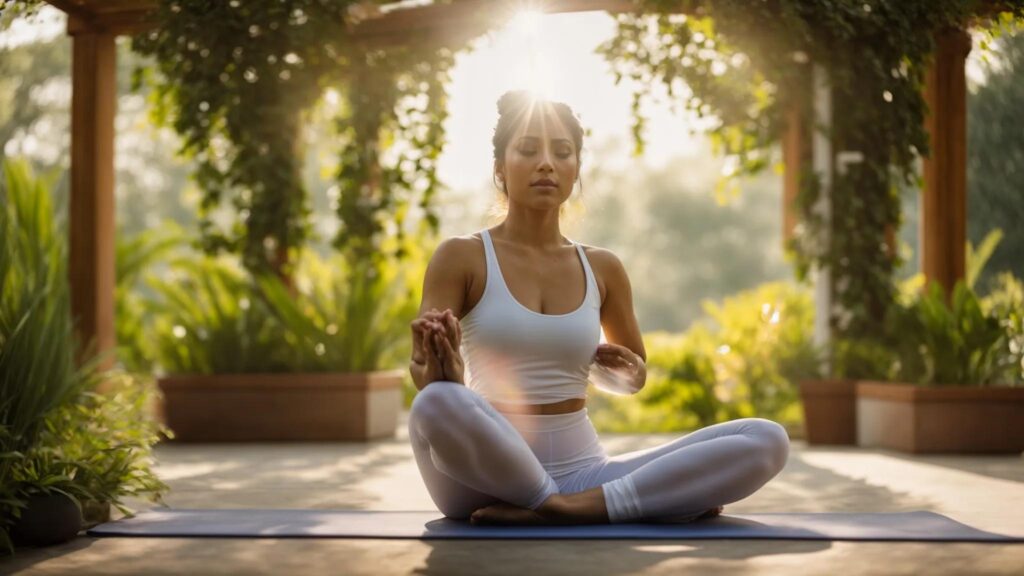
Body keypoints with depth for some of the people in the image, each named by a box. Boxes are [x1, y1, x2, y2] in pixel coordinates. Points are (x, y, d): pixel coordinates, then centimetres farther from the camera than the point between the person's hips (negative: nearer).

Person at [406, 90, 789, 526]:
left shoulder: (603, 268, 11)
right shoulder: (461, 257, 0)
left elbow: (635, 377, 24)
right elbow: (422, 369, -7)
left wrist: (615, 370, 0)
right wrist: (441, 372, -31)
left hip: (583, 470, 3)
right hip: (491, 474, -3)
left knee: (766, 440, -14)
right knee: (438, 404, -40)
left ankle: (585, 505, -27)